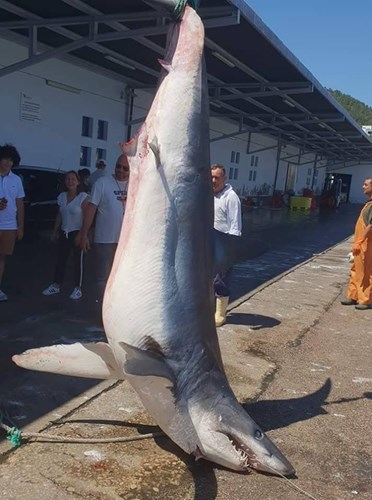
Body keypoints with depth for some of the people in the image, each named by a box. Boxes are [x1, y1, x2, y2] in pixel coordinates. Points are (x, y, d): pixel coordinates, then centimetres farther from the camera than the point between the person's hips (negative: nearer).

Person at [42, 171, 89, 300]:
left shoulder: (83, 197, -11)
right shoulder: (62, 196, 7)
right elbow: (59, 215, 14)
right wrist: (55, 231, 13)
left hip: (77, 233, -5)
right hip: (64, 233, 6)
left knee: (78, 260, 2)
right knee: (60, 259, 10)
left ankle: (78, 288, 10)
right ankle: (56, 285, 21)